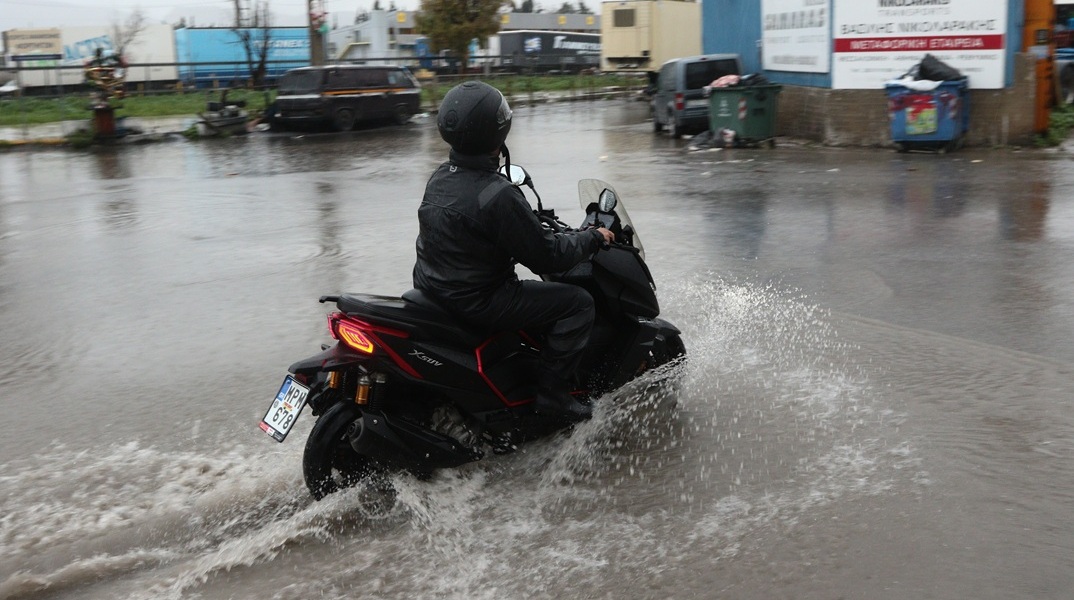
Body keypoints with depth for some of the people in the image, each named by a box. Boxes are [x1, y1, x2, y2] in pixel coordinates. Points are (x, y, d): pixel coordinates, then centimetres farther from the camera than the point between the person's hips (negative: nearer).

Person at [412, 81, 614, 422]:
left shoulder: (440, 178, 3)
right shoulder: (498, 195, -25)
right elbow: (545, 256, -20)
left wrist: (536, 223, 26)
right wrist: (593, 239, -4)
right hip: (475, 301, -9)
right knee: (578, 303, -6)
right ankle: (552, 393, -5)